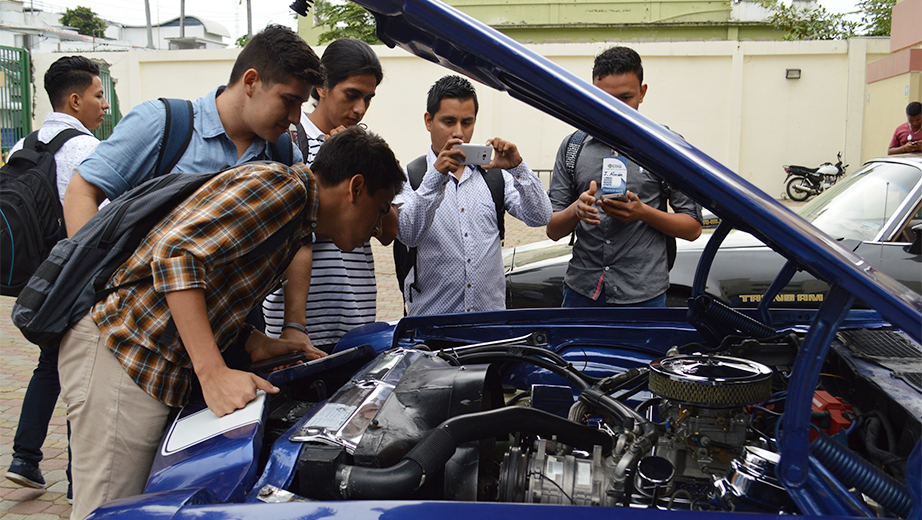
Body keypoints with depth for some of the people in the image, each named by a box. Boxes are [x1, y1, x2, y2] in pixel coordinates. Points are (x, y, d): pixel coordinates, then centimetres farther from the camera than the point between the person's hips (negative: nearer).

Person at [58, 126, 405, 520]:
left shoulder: (298, 225, 18)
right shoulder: (284, 184, -14)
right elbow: (177, 254, -25)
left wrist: (255, 343, 4)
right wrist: (214, 374, -28)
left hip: (159, 365, 10)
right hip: (122, 348, -10)